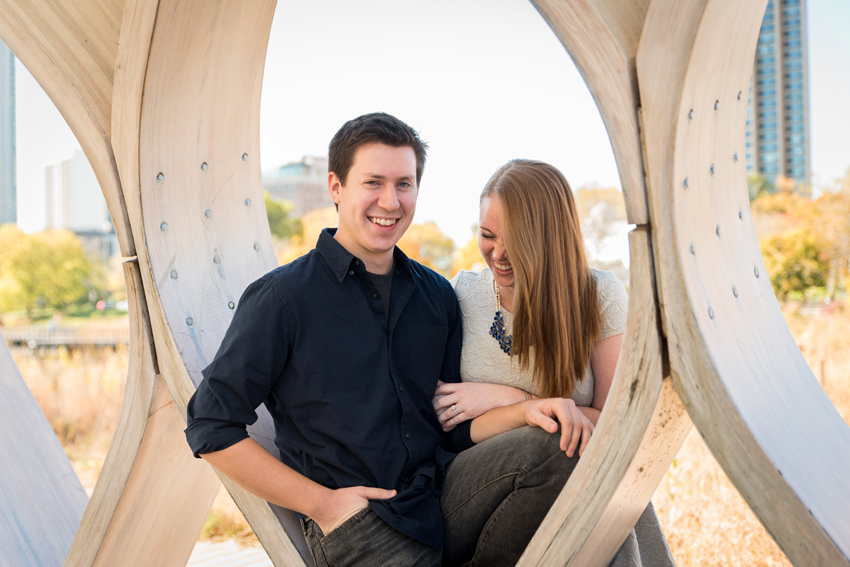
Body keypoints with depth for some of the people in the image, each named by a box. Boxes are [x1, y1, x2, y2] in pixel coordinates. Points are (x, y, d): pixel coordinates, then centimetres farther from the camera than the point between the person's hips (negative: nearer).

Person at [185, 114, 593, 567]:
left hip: (442, 494, 6)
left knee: (553, 447, -19)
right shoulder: (281, 297, -5)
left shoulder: (436, 294, 13)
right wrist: (321, 503, -8)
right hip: (354, 522, -5)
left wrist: (527, 411, -6)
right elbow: (210, 427, -4)